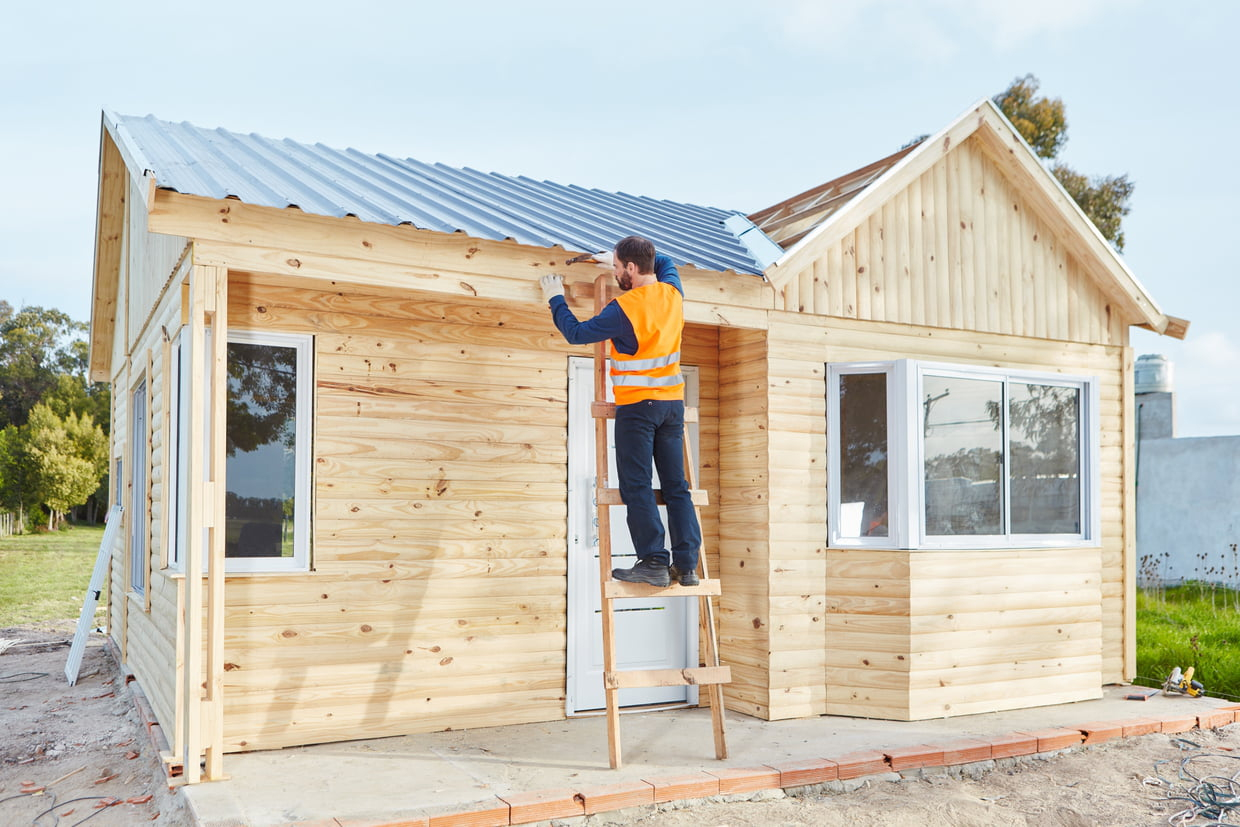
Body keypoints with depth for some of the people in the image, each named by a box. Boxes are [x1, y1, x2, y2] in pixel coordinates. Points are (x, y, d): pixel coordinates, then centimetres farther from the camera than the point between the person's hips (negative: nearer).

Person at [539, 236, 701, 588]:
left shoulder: (624, 308, -16)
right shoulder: (672, 292, 4)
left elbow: (576, 333, -7)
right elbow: (665, 262, 28)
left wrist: (555, 299, 7)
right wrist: (618, 258, 25)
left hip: (637, 404, -6)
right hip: (673, 403, 7)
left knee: (637, 487, -2)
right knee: (676, 487, 7)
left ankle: (654, 562, -7)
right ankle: (686, 564, 6)